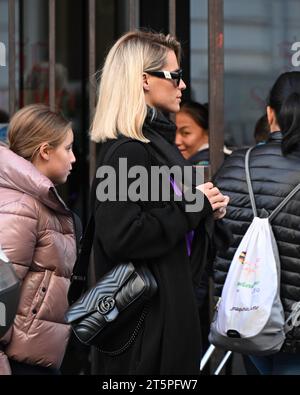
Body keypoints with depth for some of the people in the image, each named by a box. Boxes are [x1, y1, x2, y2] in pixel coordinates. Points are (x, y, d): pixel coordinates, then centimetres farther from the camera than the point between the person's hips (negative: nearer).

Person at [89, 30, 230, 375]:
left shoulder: (156, 139, 13)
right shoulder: (126, 151, -18)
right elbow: (121, 237, -27)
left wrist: (204, 207, 5)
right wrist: (193, 206, -18)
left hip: (170, 299, 10)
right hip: (145, 312, -10)